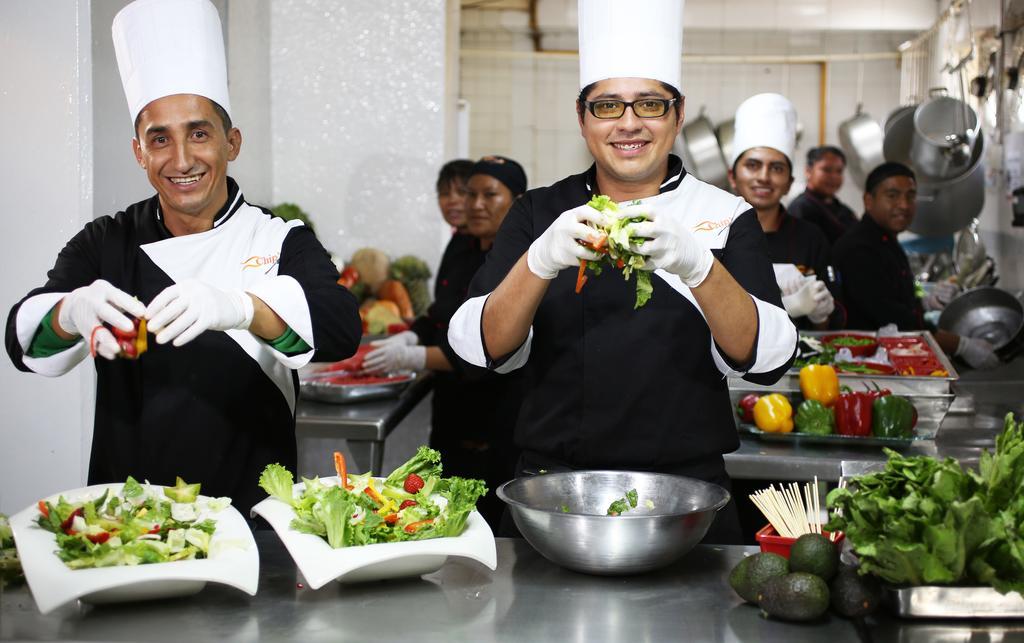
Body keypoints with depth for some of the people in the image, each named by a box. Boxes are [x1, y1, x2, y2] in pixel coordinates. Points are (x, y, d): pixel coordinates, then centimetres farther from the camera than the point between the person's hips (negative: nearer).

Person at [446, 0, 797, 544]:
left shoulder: (726, 217, 1)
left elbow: (767, 358, -12)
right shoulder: (539, 213, 4)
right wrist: (541, 261, -25)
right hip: (551, 485, 1)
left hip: (686, 489, 0)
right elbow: (482, 346, -8)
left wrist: (700, 265, -29)